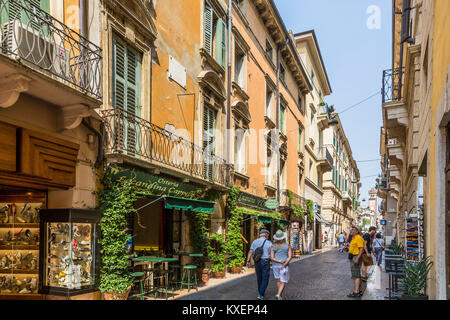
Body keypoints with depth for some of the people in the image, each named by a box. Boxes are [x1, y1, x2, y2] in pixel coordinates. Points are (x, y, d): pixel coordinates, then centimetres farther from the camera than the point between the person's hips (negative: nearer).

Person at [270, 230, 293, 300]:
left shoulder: (273, 246, -5)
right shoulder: (288, 245, -8)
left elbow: (272, 258, -13)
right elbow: (290, 256, -16)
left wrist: (280, 261, -17)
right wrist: (284, 265, -19)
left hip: (275, 265, 2)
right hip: (284, 266, -2)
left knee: (278, 281, 19)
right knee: (283, 282, 4)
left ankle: (280, 296, 23)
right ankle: (278, 295, -18)